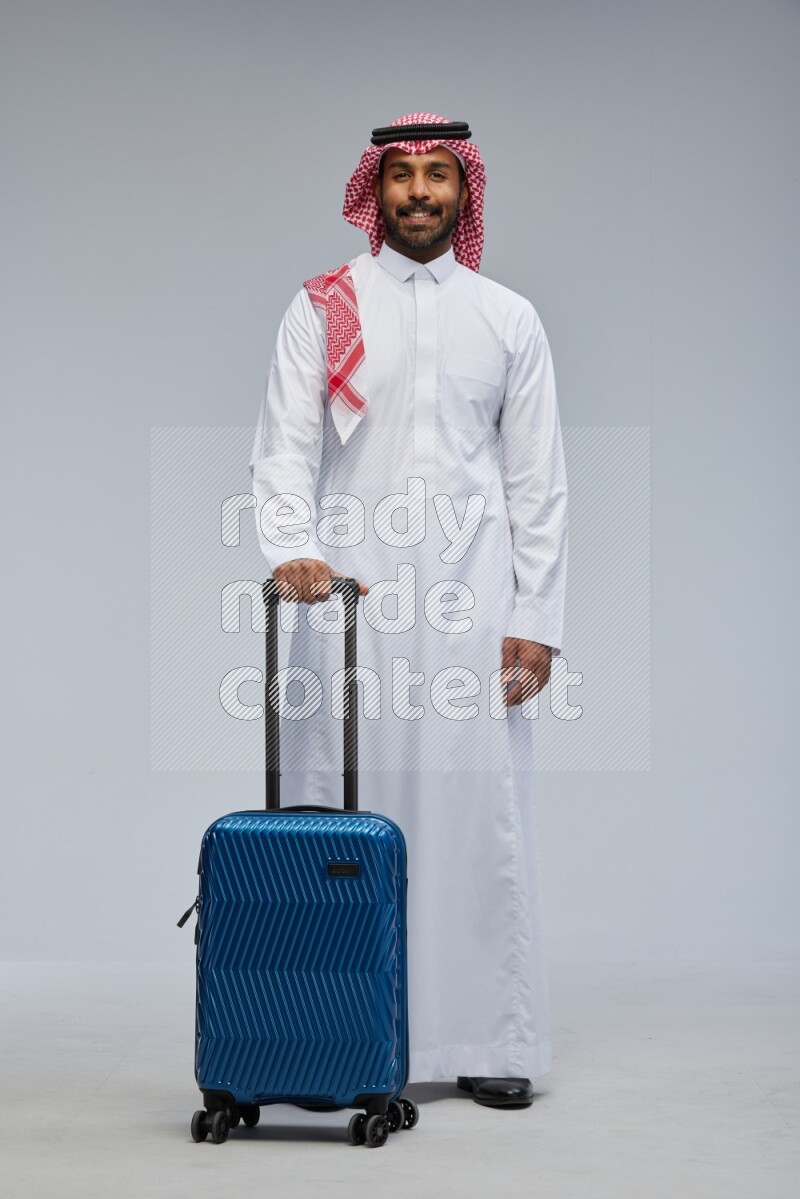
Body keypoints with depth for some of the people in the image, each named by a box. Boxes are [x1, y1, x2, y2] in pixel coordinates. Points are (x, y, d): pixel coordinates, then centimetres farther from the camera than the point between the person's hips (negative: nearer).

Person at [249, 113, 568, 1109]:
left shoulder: (508, 318, 11)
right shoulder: (323, 308, 7)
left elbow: (538, 483, 9)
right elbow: (283, 446, -1)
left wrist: (535, 621, 2)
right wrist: (293, 548, -21)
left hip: (469, 601, 1)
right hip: (349, 598, -1)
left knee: (480, 811, 0)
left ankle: (490, 1042, 9)